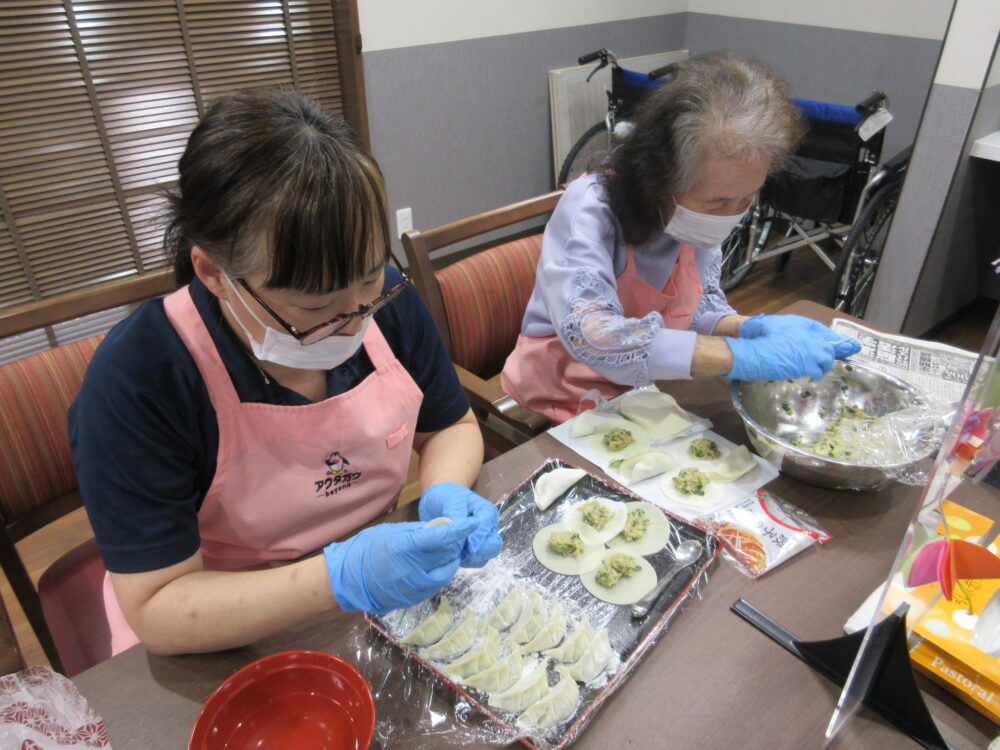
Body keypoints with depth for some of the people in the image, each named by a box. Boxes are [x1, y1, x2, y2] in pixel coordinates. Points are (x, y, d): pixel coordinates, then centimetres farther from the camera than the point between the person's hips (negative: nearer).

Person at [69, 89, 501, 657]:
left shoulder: (389, 299, -10)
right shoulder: (134, 381, -22)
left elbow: (452, 427, 5)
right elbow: (156, 611, -20)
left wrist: (445, 492, -16)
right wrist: (340, 579, -33)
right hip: (221, 649, -2)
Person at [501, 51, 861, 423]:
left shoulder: (700, 217, -6)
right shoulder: (590, 206, -24)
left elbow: (700, 307, 5)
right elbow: (590, 335, -38)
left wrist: (751, 327, -18)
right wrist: (744, 356, -37)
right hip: (566, 406, -4)